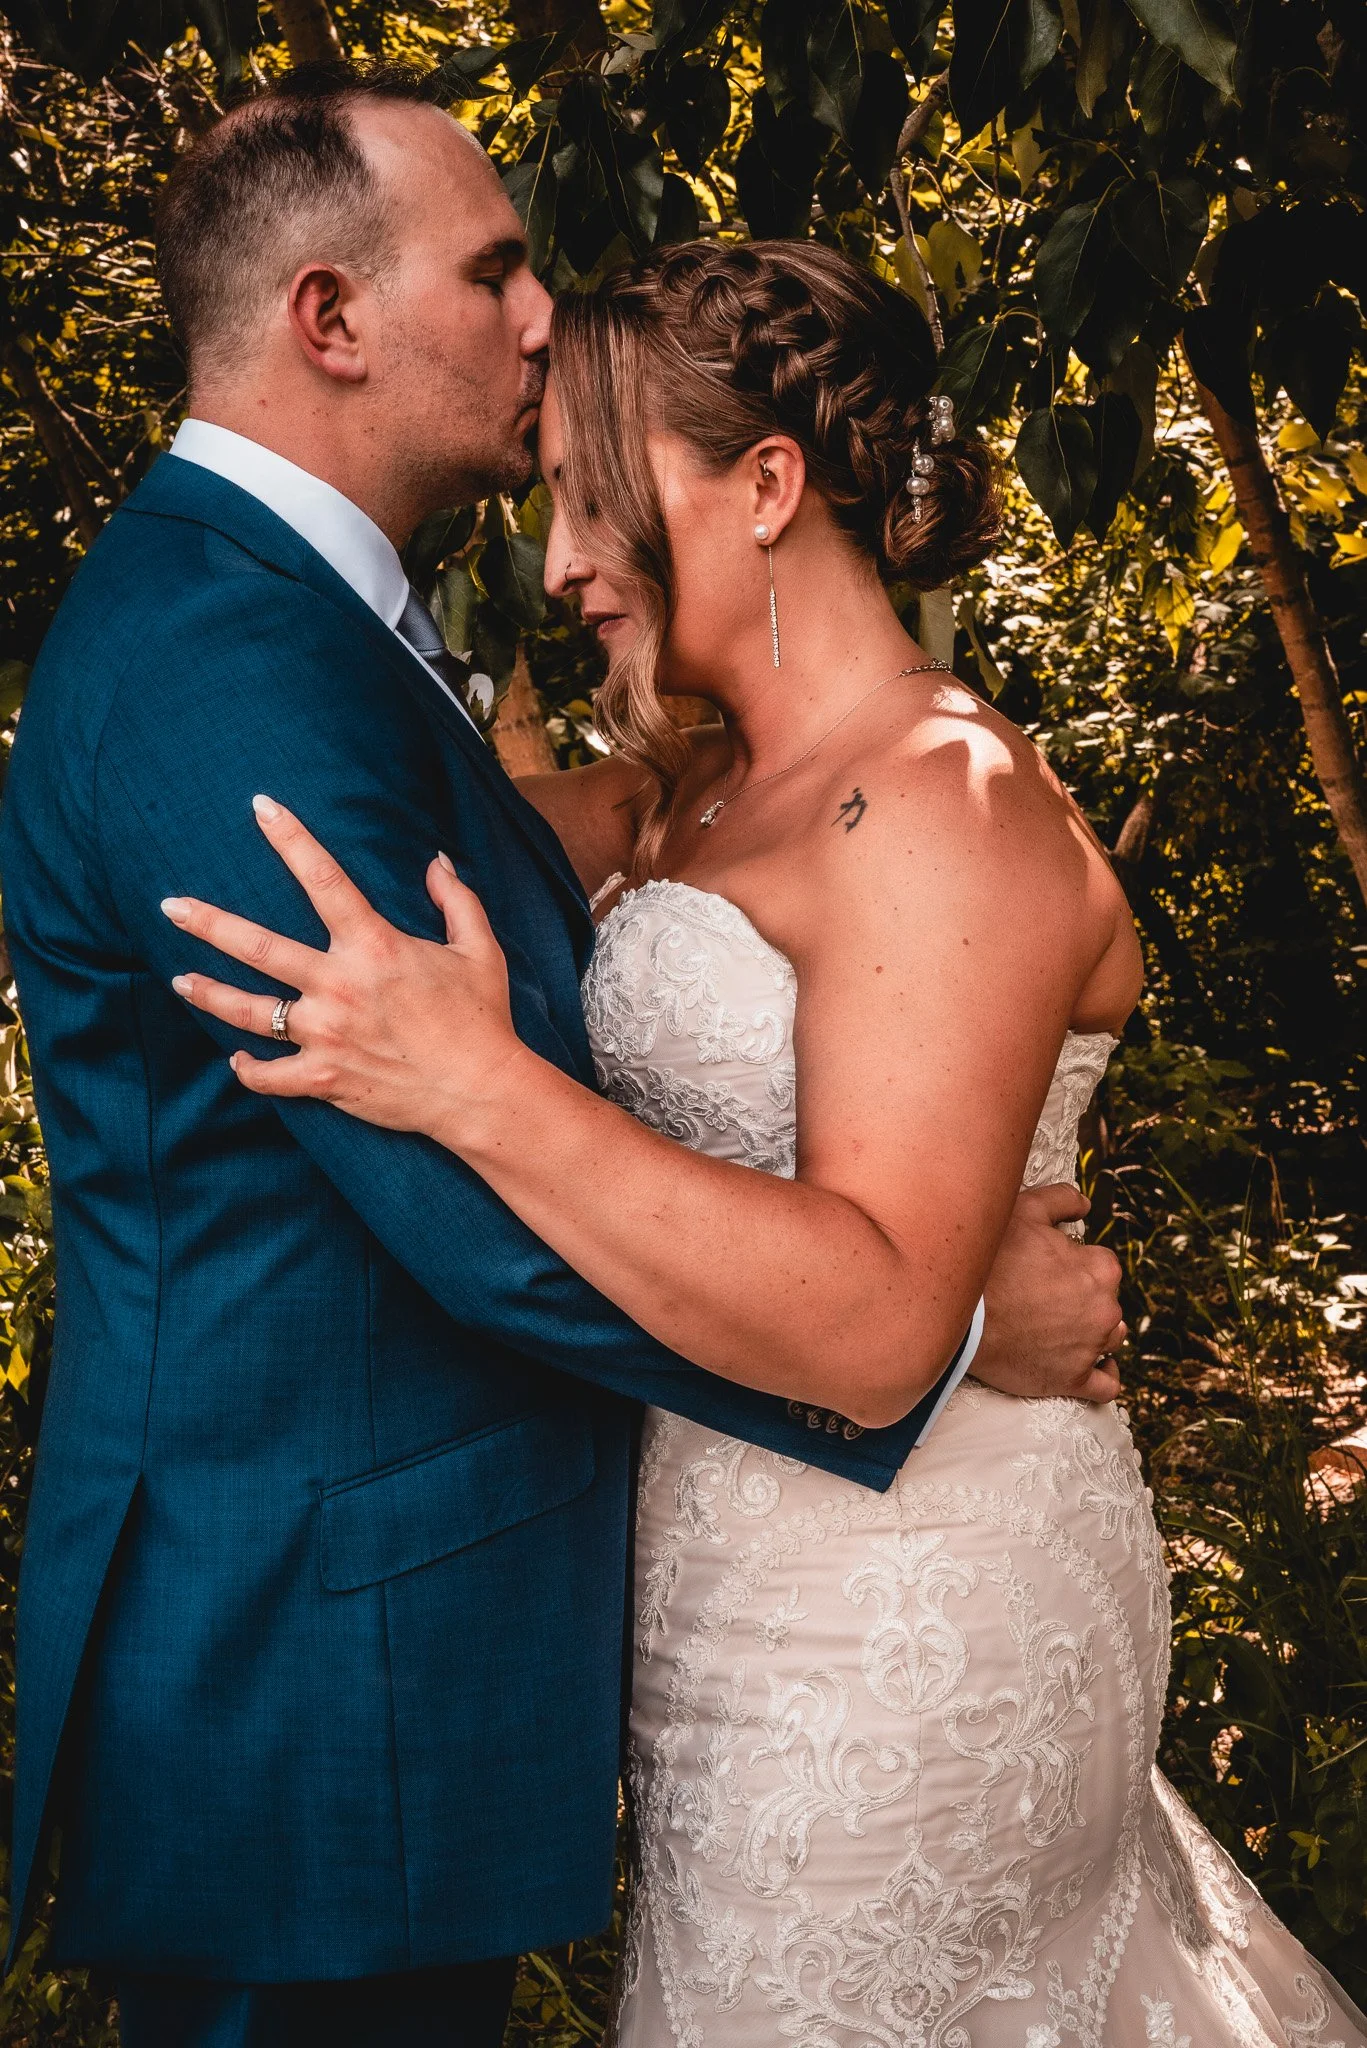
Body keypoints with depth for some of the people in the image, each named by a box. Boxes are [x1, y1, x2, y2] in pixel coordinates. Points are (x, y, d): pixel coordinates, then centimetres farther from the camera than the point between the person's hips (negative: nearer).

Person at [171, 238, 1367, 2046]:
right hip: (756, 1567, 8)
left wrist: (477, 1083, -36)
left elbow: (877, 1323, -31)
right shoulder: (722, 779, 6)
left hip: (893, 1616, -8)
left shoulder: (943, 809, -23)